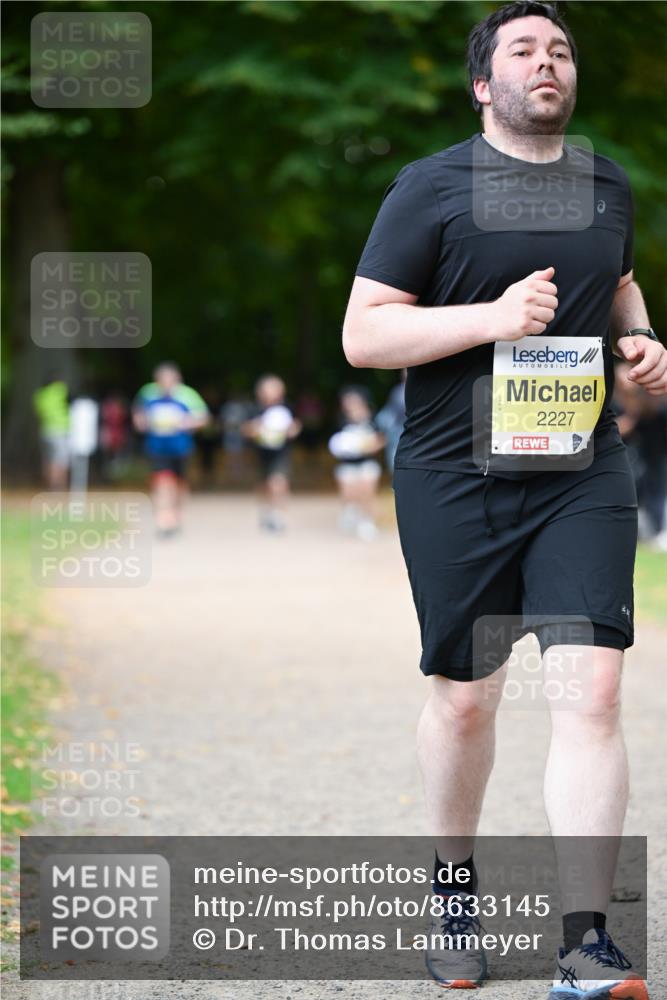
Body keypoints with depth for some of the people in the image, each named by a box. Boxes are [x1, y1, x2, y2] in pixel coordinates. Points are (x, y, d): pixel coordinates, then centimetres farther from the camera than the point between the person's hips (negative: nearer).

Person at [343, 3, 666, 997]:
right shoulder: (433, 189, -4)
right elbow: (362, 334, -8)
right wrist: (492, 318, -19)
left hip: (584, 476, 2)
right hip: (457, 479, -2)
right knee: (465, 697, 9)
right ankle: (454, 886, 36)